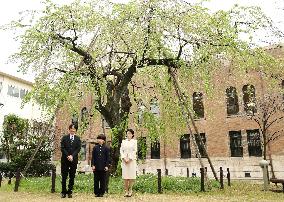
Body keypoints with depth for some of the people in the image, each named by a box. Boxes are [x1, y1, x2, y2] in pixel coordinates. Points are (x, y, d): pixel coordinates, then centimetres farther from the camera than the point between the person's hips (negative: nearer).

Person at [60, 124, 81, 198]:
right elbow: (62, 148, -1)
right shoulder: (64, 138, 6)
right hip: (65, 159, -1)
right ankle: (63, 192, 11)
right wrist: (67, 156, -13)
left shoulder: (77, 139, 8)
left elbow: (78, 148, -1)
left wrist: (72, 156, -13)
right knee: (64, 176, 3)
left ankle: (70, 192, 11)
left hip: (74, 159, 1)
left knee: (72, 177, 3)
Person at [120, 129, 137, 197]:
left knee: (131, 176, -2)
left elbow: (135, 151, -3)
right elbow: (121, 150, 6)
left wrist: (130, 159, -11)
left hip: (132, 160, -2)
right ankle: (126, 191, 4)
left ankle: (130, 191, 5)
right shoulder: (123, 141, 13)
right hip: (124, 160, 2)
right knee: (125, 176, 0)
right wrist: (124, 158, -8)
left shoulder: (134, 141, 6)